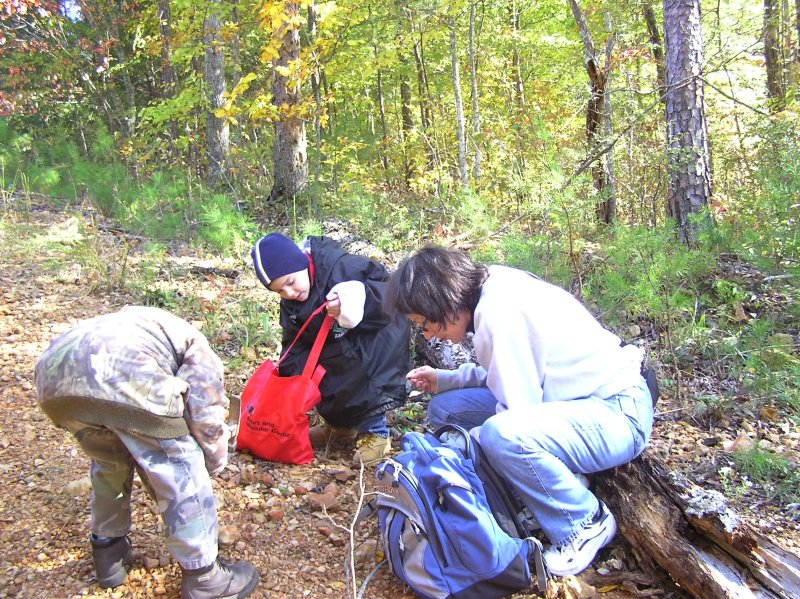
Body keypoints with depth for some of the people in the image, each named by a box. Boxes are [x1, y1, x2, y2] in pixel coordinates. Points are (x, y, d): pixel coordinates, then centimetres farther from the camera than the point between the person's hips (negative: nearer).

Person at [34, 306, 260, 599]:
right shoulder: (197, 347, 27)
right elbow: (206, 417, 11)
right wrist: (213, 465, 30)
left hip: (53, 373, 8)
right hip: (123, 375, -7)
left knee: (109, 461, 33)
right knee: (182, 473, 10)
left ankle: (107, 553, 47)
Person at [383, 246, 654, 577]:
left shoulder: (498, 312, -25)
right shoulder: (493, 289, 2)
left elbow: (518, 409, -23)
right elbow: (512, 374, 12)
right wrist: (444, 380, 7)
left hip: (619, 413, -9)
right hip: (577, 401, 9)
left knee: (503, 435, -37)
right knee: (445, 408, 2)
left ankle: (587, 523, -8)